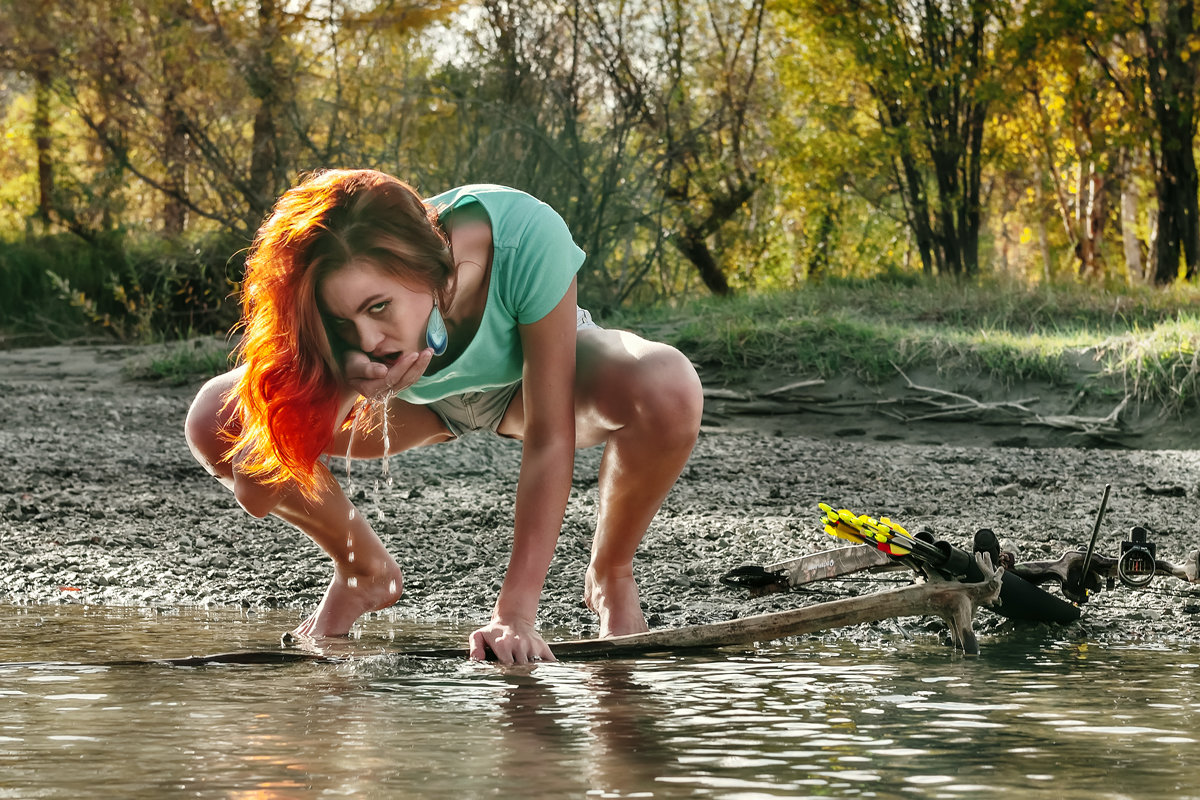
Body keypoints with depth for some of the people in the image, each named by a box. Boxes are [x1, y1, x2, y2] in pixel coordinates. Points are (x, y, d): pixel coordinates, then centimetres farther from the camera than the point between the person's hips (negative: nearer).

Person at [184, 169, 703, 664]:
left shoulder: (526, 240, -41)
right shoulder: (345, 296, -33)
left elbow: (549, 439, -35)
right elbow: (254, 492, -30)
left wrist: (514, 613, -38)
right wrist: (345, 391, -48)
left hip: (533, 376, -2)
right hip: (421, 399, 2)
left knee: (670, 392, -37)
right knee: (214, 420, -21)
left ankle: (611, 577, -5)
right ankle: (363, 571, 7)